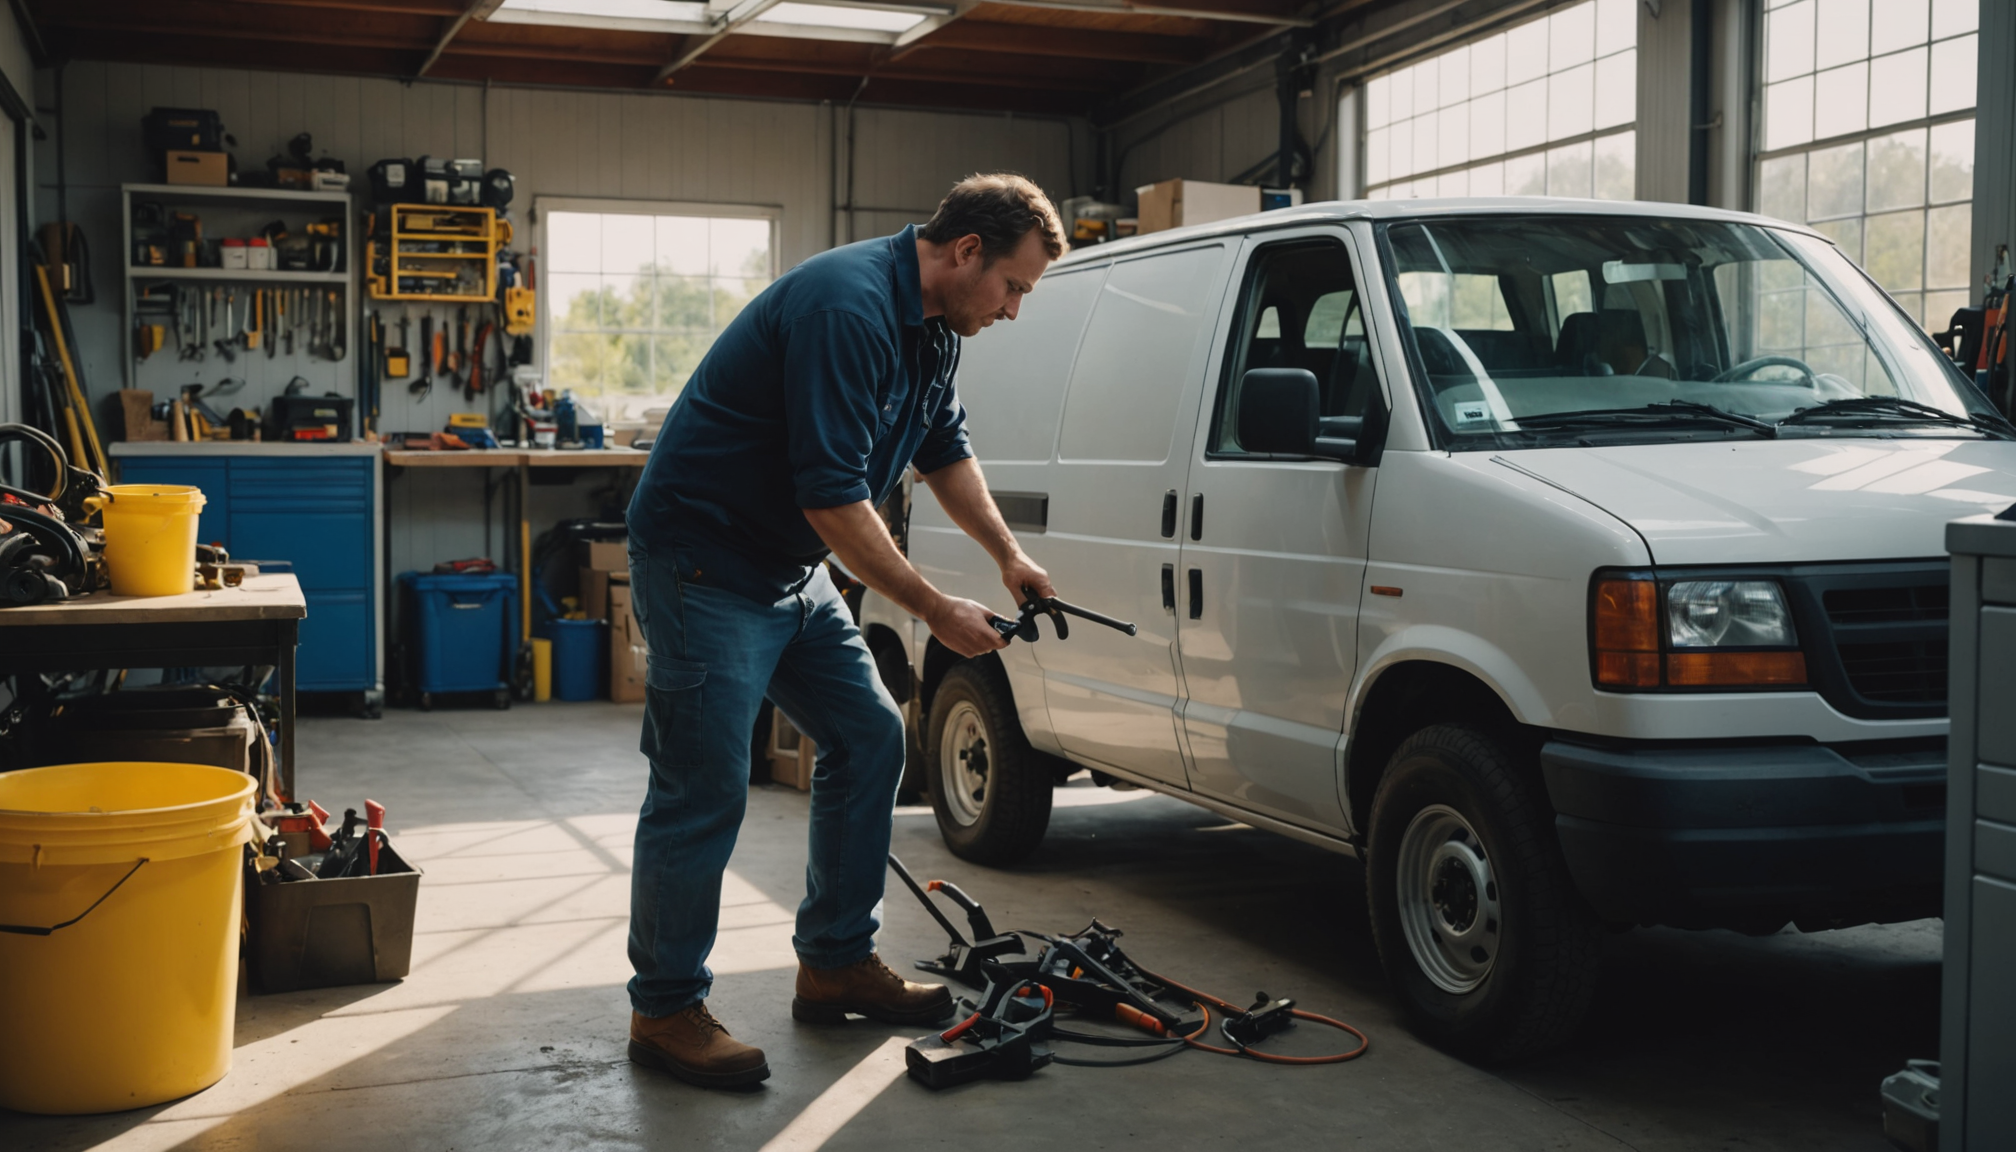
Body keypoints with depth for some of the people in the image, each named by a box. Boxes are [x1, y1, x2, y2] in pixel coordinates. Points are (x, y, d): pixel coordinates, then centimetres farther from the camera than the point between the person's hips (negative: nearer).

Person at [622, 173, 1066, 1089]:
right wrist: (935, 610, -21)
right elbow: (832, 497, -29)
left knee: (868, 738, 9)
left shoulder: (931, 324, 6)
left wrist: (1009, 555, 11)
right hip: (702, 561, -10)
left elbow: (945, 449, 22)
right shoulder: (848, 308, -26)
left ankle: (837, 963, 20)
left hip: (790, 568, 10)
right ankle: (664, 1010, 6)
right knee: (704, 786, -8)